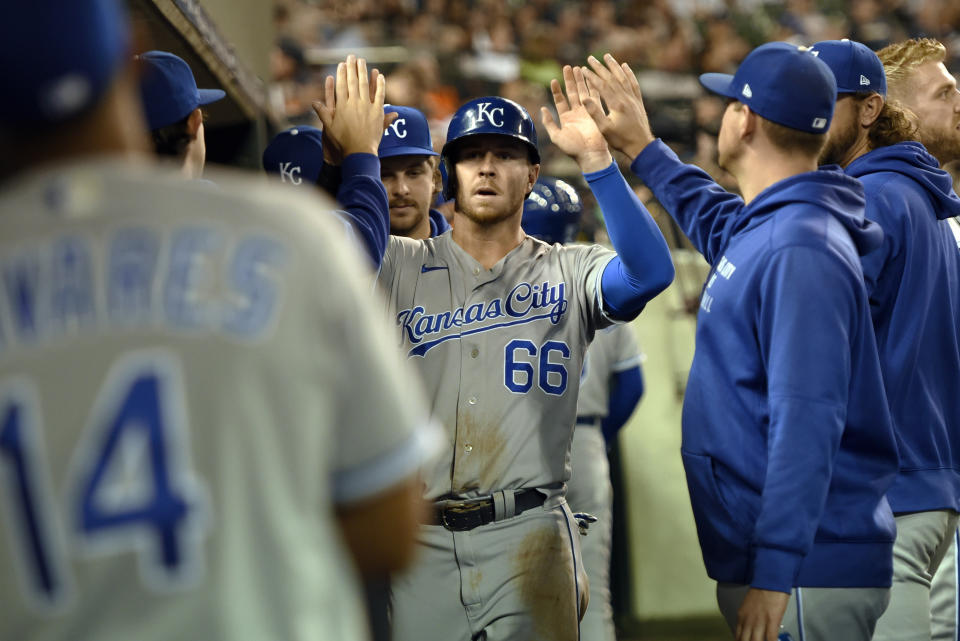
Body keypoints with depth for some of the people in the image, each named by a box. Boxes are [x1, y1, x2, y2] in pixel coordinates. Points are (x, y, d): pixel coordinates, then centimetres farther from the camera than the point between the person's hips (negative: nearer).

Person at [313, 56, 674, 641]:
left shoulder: (566, 274, 7)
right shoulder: (401, 266, 10)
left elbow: (650, 272, -12)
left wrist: (595, 157, -17)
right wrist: (360, 154, -15)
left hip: (527, 536, -1)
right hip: (417, 539, 1)